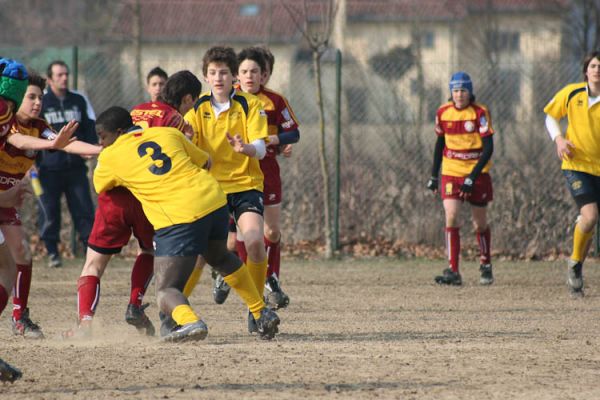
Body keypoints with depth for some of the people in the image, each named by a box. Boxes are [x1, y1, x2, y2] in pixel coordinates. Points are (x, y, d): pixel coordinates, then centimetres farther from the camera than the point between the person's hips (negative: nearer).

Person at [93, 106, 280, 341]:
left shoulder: (110, 157, 7)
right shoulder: (168, 133, 16)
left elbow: (100, 187, 27)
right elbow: (205, 161, 28)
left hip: (178, 216, -6)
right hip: (214, 199, 6)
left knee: (166, 291, -1)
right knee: (220, 257, 35)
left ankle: (190, 321, -33)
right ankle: (262, 313, 41)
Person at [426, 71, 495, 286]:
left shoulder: (479, 112, -11)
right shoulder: (443, 113, 1)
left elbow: (488, 148, -14)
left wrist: (473, 176, -20)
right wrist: (434, 174, 13)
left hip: (477, 173, -2)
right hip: (451, 172, 2)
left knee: (480, 223, 8)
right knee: (451, 218, -14)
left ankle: (486, 266, 29)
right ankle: (453, 271, -17)